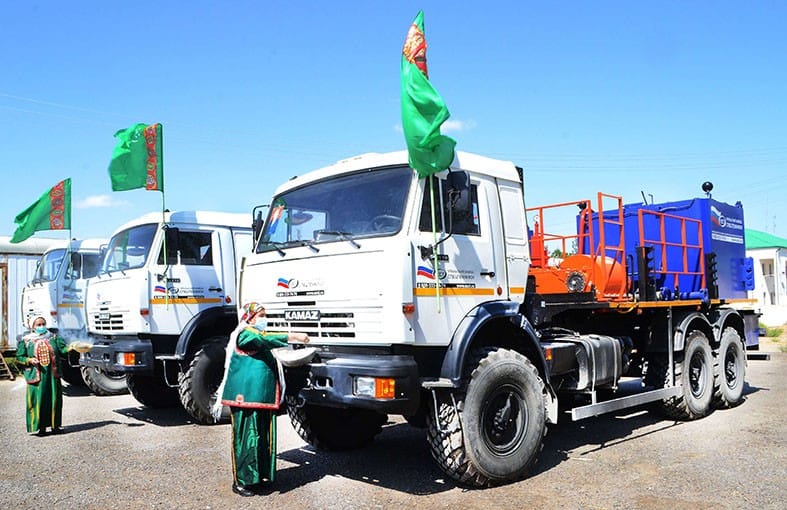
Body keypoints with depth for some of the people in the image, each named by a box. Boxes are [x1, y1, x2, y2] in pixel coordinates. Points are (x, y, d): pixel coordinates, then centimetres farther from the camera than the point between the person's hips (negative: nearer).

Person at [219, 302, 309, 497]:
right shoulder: (245, 334, -9)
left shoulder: (257, 334, 20)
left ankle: (257, 477, 19)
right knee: (247, 436, -5)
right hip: (247, 397, -9)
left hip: (263, 398, 9)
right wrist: (293, 336, -31)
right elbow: (265, 340, -27)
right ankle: (241, 481, 3)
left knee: (262, 436, 10)